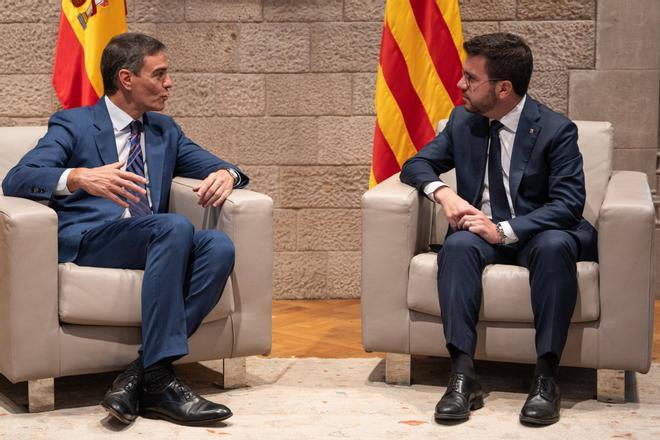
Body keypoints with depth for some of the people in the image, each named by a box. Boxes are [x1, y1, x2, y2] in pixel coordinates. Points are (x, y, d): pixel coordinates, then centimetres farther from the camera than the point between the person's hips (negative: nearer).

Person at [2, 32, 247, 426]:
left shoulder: (165, 131, 26)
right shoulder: (74, 125, 8)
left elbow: (218, 167, 23)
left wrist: (225, 175, -5)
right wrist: (79, 177, -27)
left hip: (150, 241, 5)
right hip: (86, 240, -5)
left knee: (219, 246, -27)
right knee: (176, 226, -33)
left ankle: (140, 375, -31)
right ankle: (157, 378, -33)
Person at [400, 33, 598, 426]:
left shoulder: (556, 130, -9)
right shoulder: (463, 121, 5)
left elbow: (569, 203, -16)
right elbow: (417, 165, 10)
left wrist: (505, 230, -27)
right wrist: (442, 192, -14)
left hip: (537, 233, -3)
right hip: (483, 230, 3)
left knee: (555, 245, -38)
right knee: (458, 245, -32)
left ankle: (546, 376, -35)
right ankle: (463, 374, -39)